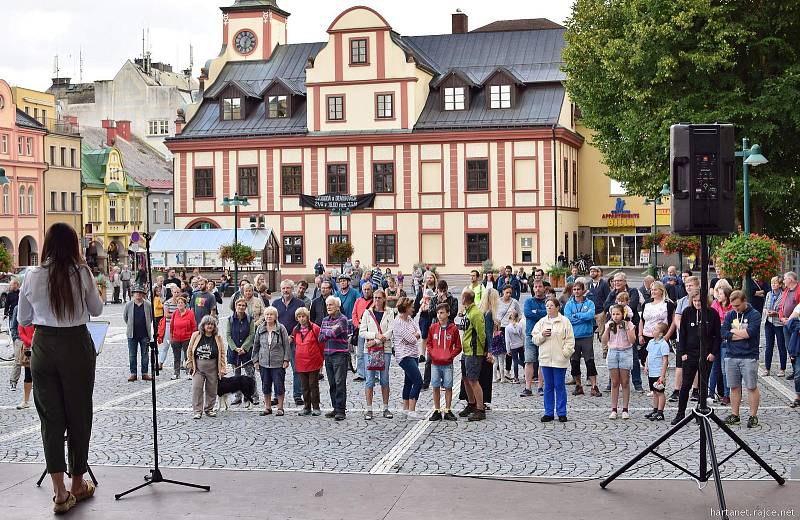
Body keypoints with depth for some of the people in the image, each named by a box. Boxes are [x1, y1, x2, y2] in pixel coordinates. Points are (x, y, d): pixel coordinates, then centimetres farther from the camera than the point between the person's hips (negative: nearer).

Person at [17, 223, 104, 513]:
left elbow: (23, 319, 8)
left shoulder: (33, 276, -3)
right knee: (78, 414, 11)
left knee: (50, 416, 6)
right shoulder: (81, 273, -8)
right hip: (76, 346, -1)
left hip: (43, 347, 2)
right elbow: (97, 310, 6)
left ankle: (60, 492, 1)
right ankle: (78, 485, 22)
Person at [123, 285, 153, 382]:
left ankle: (145, 373, 14)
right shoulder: (128, 305, -1)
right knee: (132, 355, 4)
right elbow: (125, 316, 12)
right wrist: (130, 326, 12)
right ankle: (133, 373, 11)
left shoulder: (148, 305, -1)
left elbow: (151, 316, 13)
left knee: (145, 354, 6)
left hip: (145, 334, 0)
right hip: (132, 334, 0)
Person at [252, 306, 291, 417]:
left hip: (278, 363, -3)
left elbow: (286, 345, -2)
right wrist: (255, 360, 7)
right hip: (264, 363, 3)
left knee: (279, 385, 2)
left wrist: (286, 360, -7)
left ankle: (280, 408, 12)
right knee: (265, 386, 10)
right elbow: (256, 345, 11)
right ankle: (267, 407, 21)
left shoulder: (281, 328, -4)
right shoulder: (260, 329, 5)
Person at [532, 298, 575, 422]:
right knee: (548, 386, 7)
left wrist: (565, 353, -11)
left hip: (560, 359, -3)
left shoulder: (564, 322, 1)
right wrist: (542, 335, -9)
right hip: (545, 359, 3)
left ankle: (562, 413, 7)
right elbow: (535, 339, 10)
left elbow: (570, 340, -1)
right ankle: (548, 413, 13)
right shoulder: (541, 322, 12)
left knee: (559, 386, 0)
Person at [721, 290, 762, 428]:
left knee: (751, 387, 0)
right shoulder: (730, 315, 9)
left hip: (749, 357, -4)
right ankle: (734, 415, 18)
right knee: (734, 387, 9)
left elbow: (750, 332, -19)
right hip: (731, 356, 4)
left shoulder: (754, 315, -4)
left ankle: (753, 416, 8)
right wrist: (742, 334, -10)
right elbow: (723, 333, -3)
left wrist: (733, 331, -5)